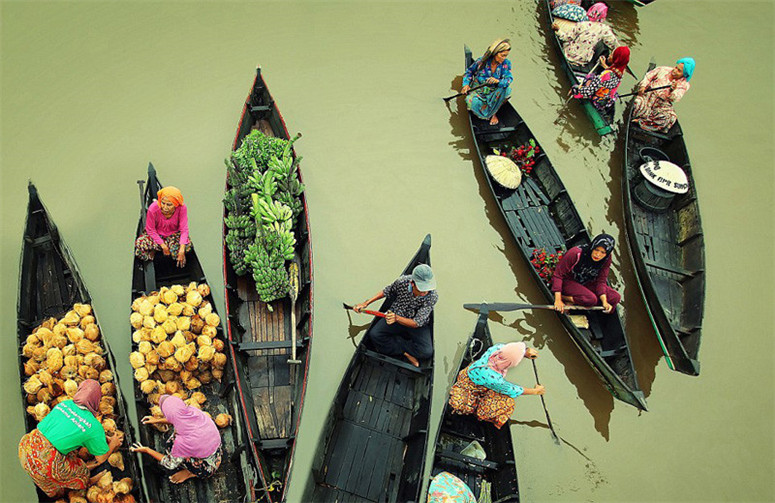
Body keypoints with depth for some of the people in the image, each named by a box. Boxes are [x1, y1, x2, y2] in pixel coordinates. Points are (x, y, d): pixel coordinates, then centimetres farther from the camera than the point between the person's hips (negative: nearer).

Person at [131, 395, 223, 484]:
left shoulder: (182, 441, -34)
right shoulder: (195, 411, -20)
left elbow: (170, 465, -11)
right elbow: (179, 418, 10)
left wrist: (147, 450, -2)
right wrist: (157, 420, 19)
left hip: (207, 469, -6)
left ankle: (190, 473, 12)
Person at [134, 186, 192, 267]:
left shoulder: (182, 209, -26)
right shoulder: (153, 209, -28)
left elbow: (184, 230, -20)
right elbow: (150, 230, -14)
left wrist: (182, 249, -33)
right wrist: (163, 245, -21)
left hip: (174, 234, 0)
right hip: (156, 235, 0)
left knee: (187, 245, -30)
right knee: (139, 244, -29)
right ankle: (153, 250, 4)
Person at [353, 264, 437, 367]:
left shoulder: (432, 296, -29)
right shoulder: (402, 282, -24)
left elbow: (417, 323, -26)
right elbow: (386, 292, 0)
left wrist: (397, 318, -42)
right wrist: (366, 303, -2)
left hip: (417, 326, -1)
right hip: (394, 316, 2)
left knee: (427, 352, -26)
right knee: (374, 335, -24)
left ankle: (389, 346, -12)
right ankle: (406, 353, -12)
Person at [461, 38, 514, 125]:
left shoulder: (506, 64, -11)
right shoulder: (482, 61, -13)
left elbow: (509, 79, -21)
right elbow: (469, 71, 4)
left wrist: (498, 81, -43)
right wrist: (466, 84, -10)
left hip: (494, 92, 1)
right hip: (478, 90, -1)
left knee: (505, 90, -33)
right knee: (472, 102, -35)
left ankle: (493, 113, -10)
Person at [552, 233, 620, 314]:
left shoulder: (606, 259, -12)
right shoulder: (576, 253, -28)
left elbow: (601, 281, -6)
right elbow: (558, 274, -24)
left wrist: (604, 302, -21)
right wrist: (558, 300, -31)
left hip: (586, 283, 7)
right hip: (568, 281, -7)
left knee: (615, 297, -13)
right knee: (591, 299, -33)